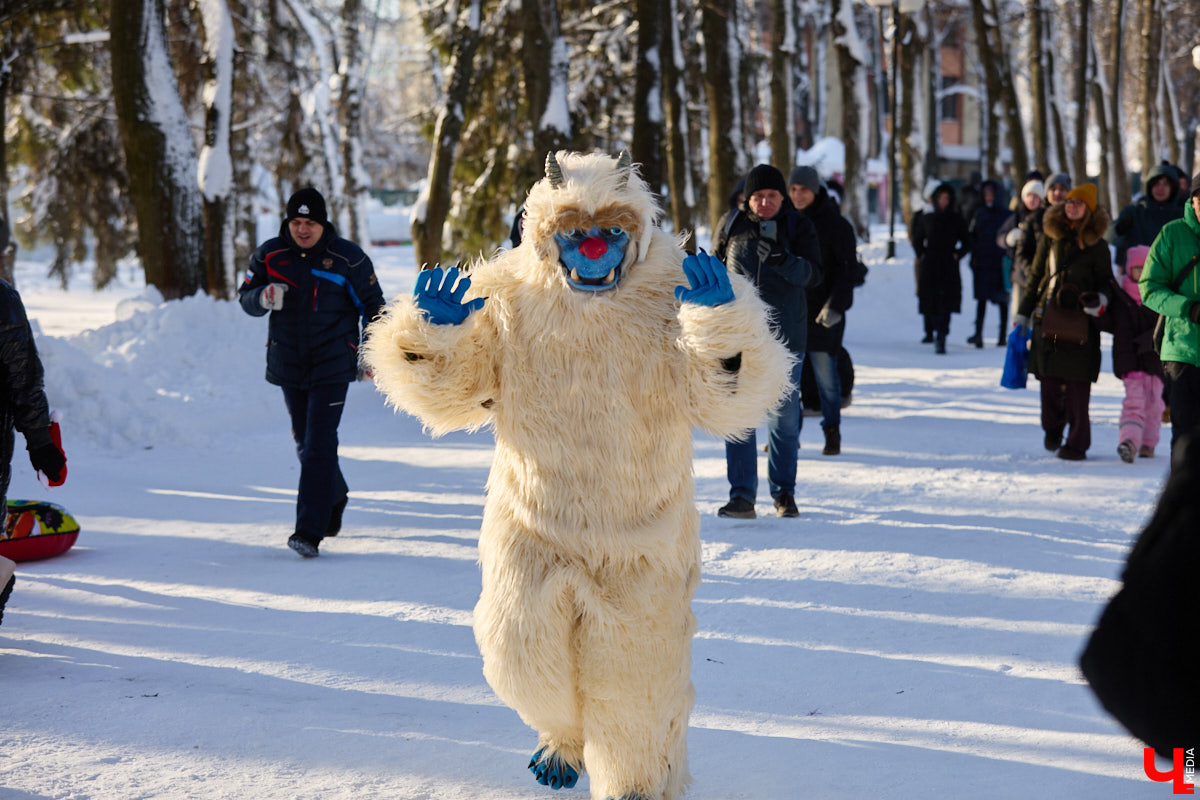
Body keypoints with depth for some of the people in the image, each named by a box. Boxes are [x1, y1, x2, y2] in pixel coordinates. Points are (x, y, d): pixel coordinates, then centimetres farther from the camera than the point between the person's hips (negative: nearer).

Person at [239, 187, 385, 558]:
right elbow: (246, 297, 4)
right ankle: (334, 499, 42)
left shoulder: (348, 258, -7)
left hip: (332, 366, -4)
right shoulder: (270, 255, 1)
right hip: (288, 366, 4)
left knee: (319, 447, -13)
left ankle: (310, 531, -15)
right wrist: (263, 297, -19)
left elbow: (372, 305, 4)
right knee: (305, 445, 16)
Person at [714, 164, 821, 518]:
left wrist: (783, 260, -29)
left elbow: (813, 274, -12)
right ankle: (742, 495, -3)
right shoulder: (731, 224, 4)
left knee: (784, 416, 6)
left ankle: (784, 493, 18)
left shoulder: (798, 226, -1)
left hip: (785, 335, -1)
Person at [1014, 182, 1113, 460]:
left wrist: (1100, 299, -13)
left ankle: (1077, 443, 0)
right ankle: (1053, 429, 24)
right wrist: (1023, 314, 13)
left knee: (1077, 384, -7)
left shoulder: (1096, 245, 4)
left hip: (1081, 322, -2)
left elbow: (1106, 281, 10)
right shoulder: (1052, 237, 11)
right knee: (1049, 380, 0)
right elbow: (1035, 278, 16)